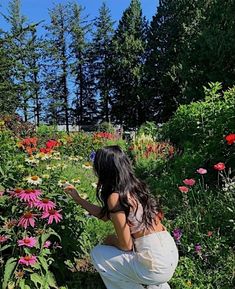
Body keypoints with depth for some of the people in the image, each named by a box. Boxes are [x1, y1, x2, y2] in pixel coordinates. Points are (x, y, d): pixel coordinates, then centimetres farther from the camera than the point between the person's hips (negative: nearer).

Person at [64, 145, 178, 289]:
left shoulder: (115, 197, -18)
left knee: (98, 254, 9)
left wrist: (109, 240, 7)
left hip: (156, 265, -8)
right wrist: (78, 198, 23)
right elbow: (107, 215, 20)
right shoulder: (134, 186, 7)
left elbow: (126, 245, -13)